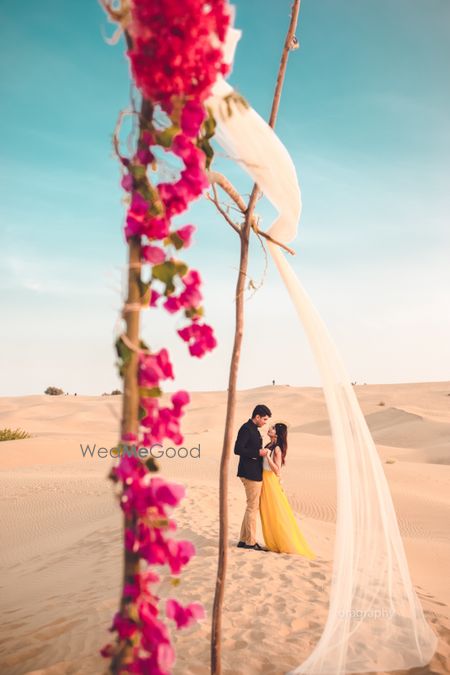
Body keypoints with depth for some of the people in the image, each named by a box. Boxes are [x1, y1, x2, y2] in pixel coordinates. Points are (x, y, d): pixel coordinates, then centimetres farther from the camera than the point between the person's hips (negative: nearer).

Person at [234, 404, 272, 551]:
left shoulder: (253, 429, 14)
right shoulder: (246, 429, -15)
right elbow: (238, 449, -23)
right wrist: (258, 452, -19)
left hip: (255, 474, 10)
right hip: (250, 474, -10)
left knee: (252, 507, 15)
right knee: (252, 507, -2)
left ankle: (243, 540, 23)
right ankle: (250, 542, 8)